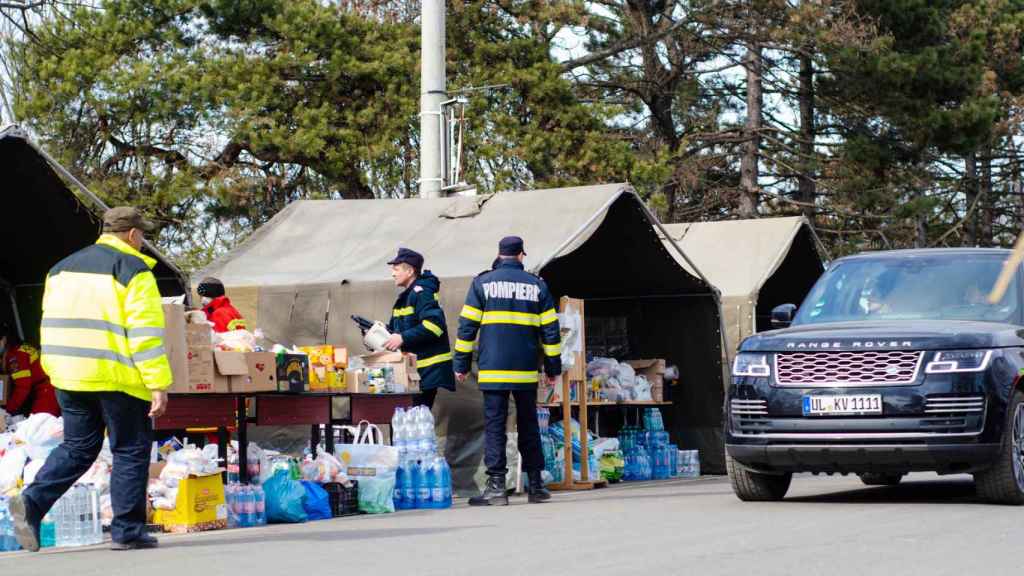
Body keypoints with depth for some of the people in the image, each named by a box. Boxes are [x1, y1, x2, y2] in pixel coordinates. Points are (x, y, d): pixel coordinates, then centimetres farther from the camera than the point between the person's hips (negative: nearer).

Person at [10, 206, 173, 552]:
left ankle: (33, 503, -4)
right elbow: (146, 332, -14)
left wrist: (55, 371, 23)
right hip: (118, 379, -6)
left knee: (78, 447, 15)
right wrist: (158, 384, -15)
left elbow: (53, 324, 17)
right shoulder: (134, 271, -7)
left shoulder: (63, 268, 15)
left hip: (70, 379, 6)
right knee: (130, 450, 5)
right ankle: (127, 531, 6)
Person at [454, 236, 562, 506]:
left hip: (493, 370, -2)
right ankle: (536, 485, 14)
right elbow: (550, 329, 8)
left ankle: (496, 486, -10)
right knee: (529, 426, 11)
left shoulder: (482, 283, 2)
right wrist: (553, 367, 14)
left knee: (494, 425, -2)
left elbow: (467, 326, 0)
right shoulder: (537, 285, 8)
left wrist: (461, 364, 5)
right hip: (527, 371, 2)